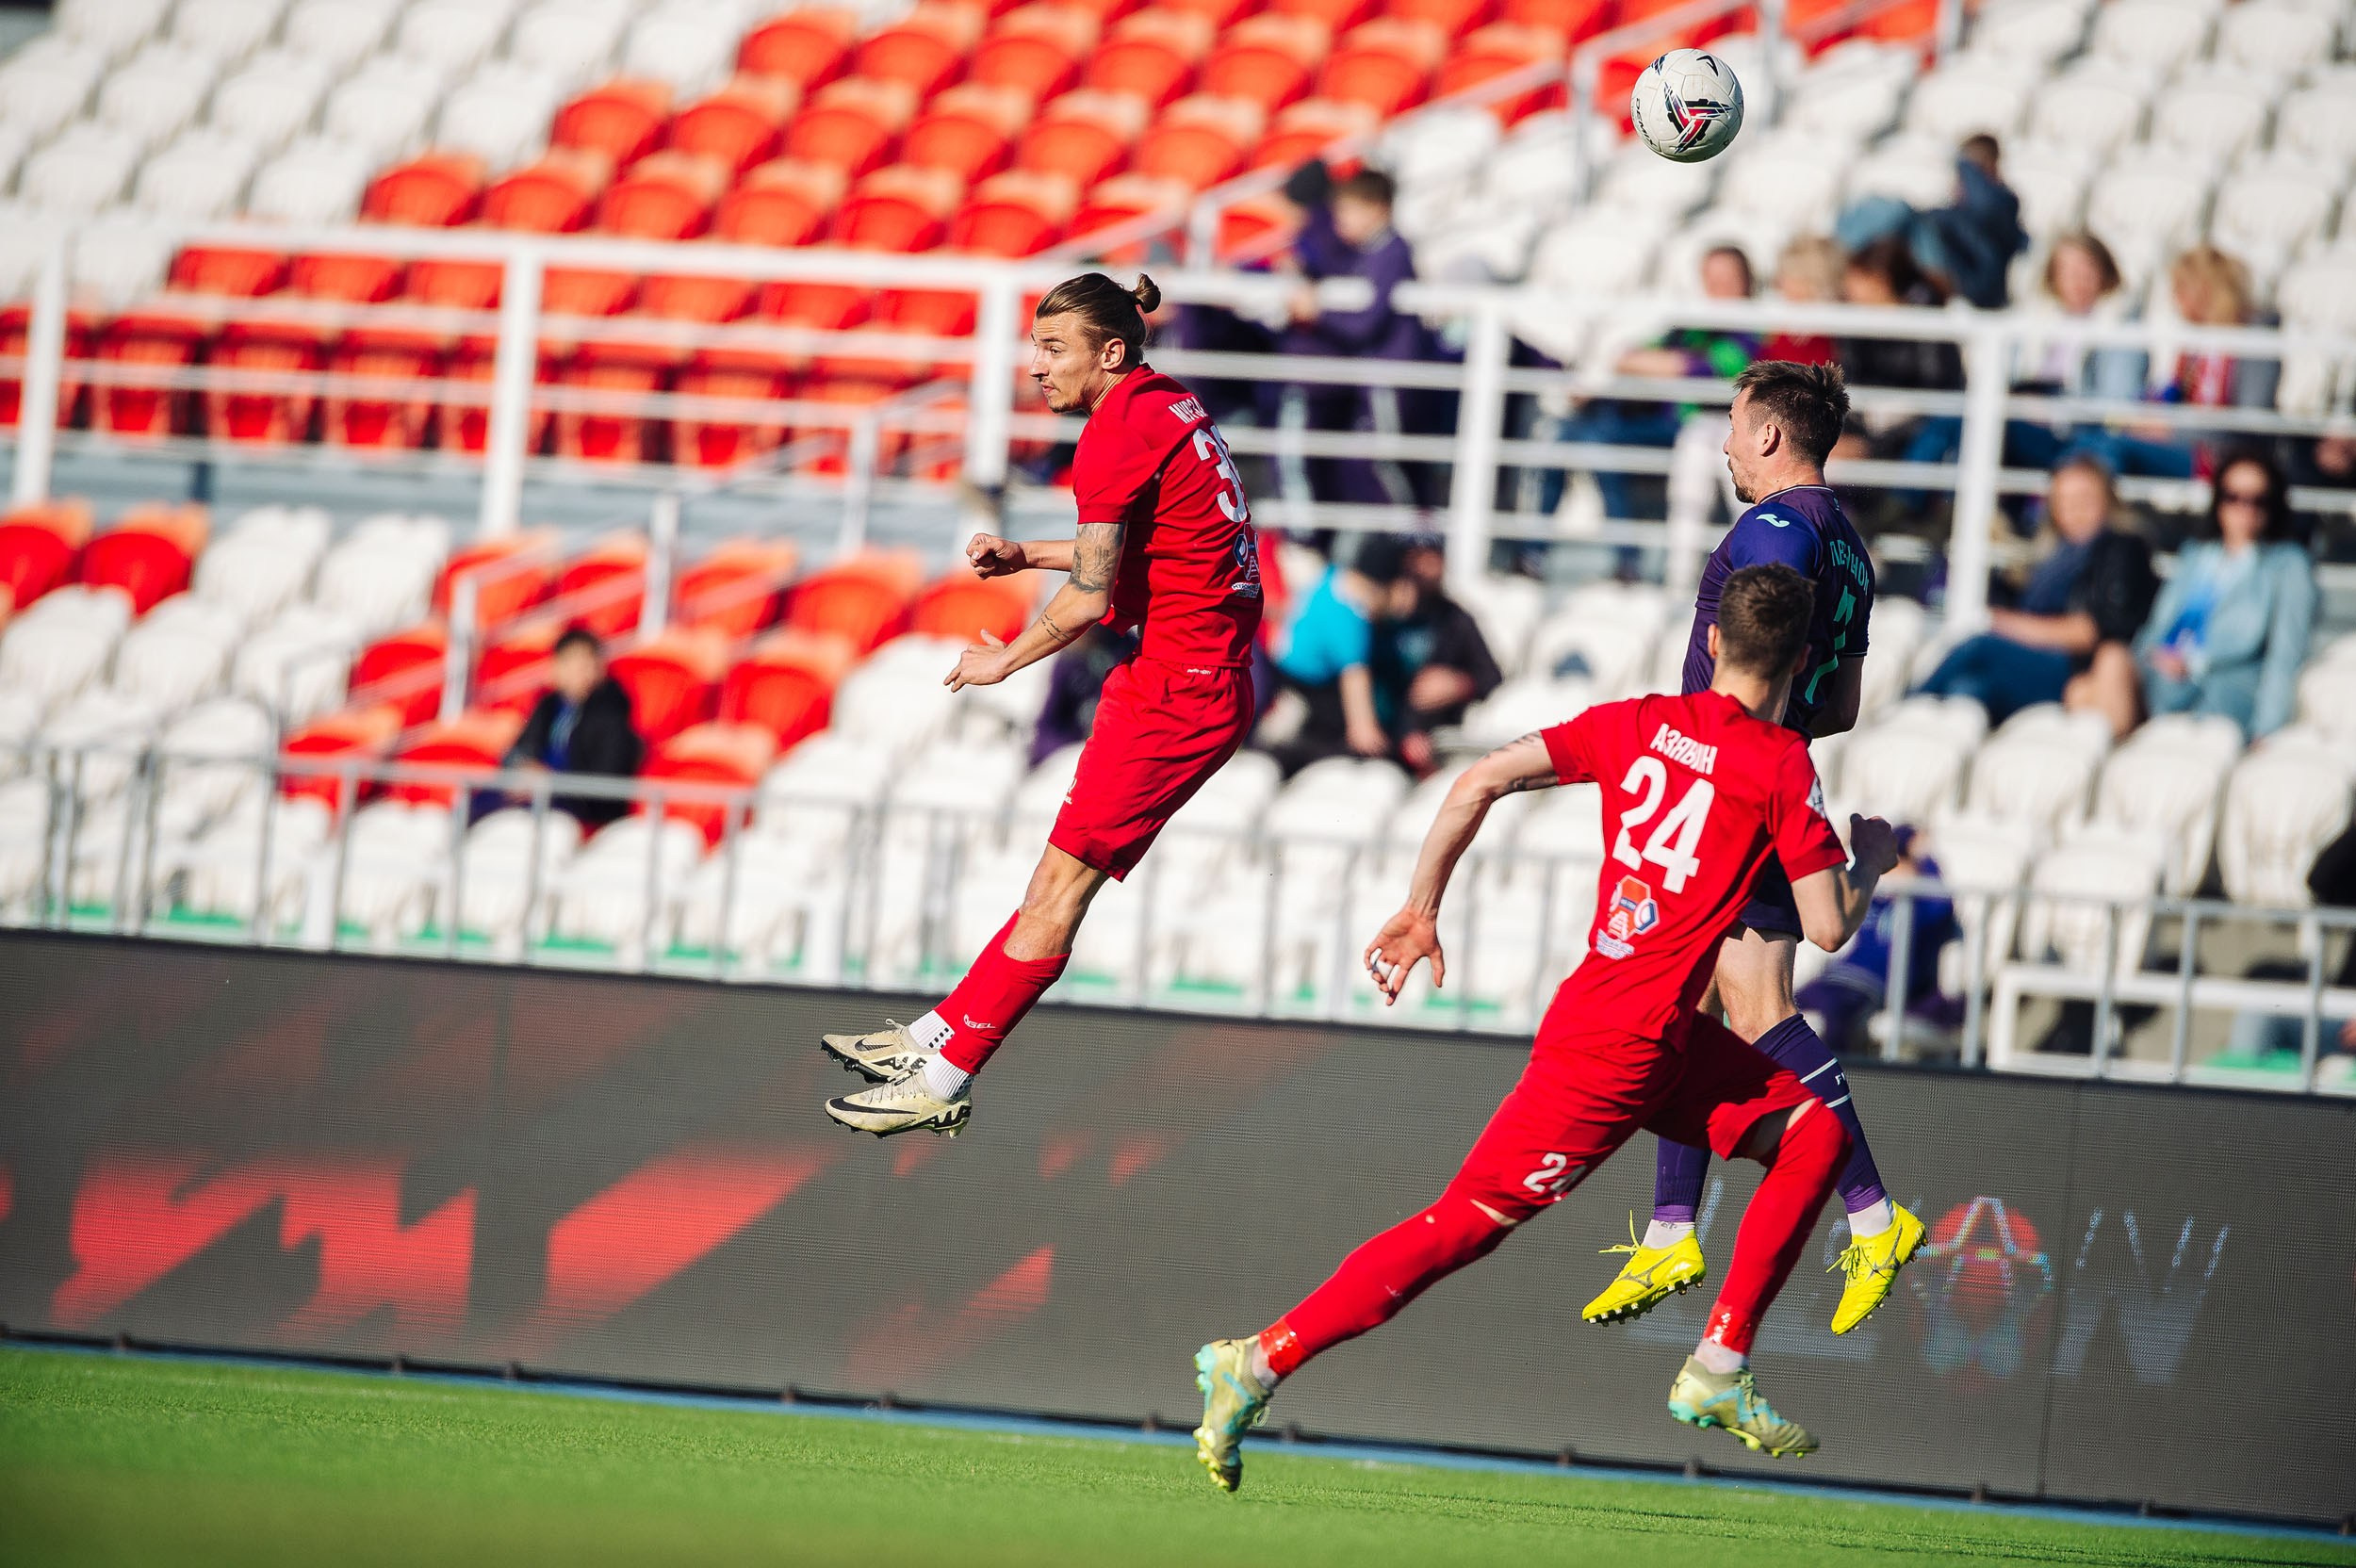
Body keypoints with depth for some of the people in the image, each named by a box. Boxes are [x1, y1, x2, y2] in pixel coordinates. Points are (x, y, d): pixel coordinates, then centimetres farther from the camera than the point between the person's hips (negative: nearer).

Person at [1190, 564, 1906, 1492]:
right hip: (1615, 1050, -8)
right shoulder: (1782, 764, -10)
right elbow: (1829, 927, -10)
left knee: (1816, 1134, 15)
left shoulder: (1638, 723, 9)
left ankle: (1718, 1372, 13)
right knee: (1466, 1223, -4)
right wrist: (1870, 864, 11)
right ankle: (1258, 1364, -6)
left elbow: (1478, 783, 3)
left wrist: (1420, 913, 10)